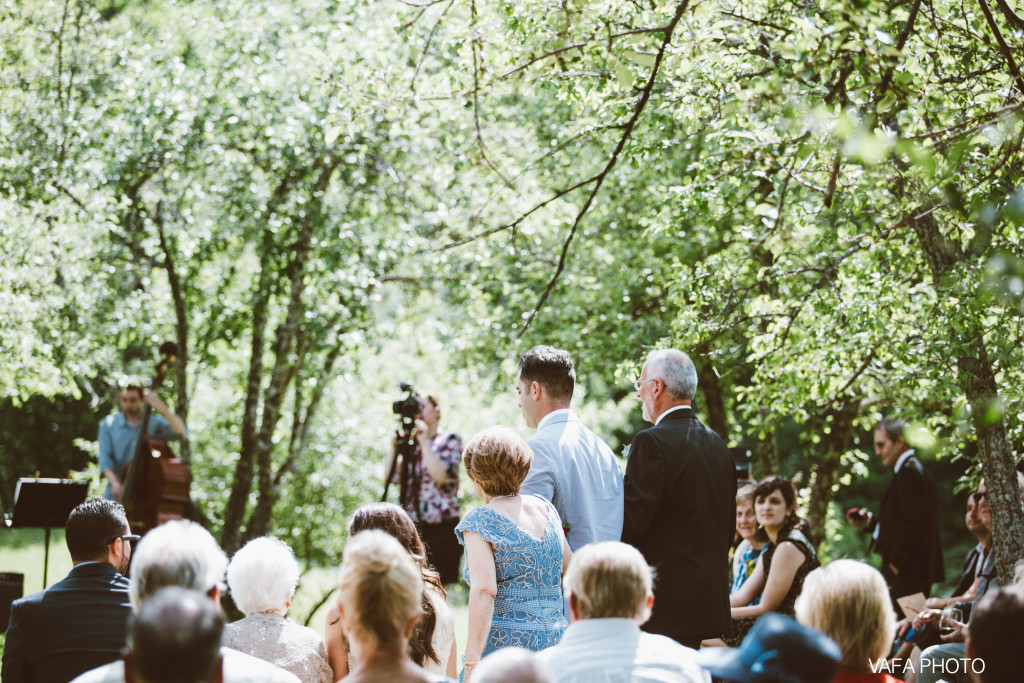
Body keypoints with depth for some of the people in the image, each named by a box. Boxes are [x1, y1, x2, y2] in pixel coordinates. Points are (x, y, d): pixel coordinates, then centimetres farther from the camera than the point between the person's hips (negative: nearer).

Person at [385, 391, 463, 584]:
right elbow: (391, 477, 7)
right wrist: (395, 445, 1)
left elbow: (441, 475, -13)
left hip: (441, 529, -4)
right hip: (411, 527, 4)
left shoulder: (450, 440, 3)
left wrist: (424, 442, -9)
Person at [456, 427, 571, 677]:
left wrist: (471, 664, -20)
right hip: (555, 639, 6)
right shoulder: (545, 509, 12)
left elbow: (484, 590, -17)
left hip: (504, 643, -6)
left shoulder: (478, 521, -5)